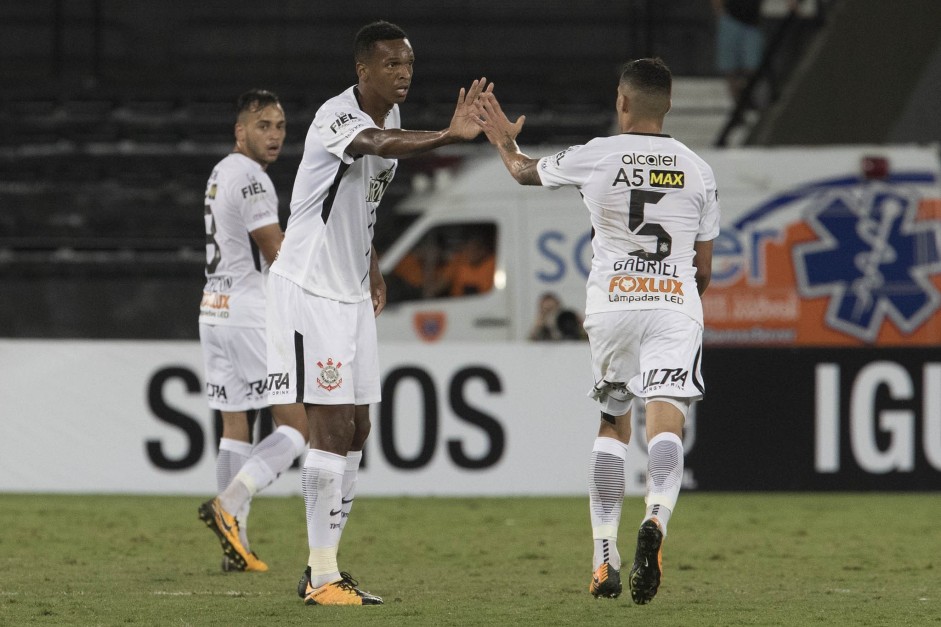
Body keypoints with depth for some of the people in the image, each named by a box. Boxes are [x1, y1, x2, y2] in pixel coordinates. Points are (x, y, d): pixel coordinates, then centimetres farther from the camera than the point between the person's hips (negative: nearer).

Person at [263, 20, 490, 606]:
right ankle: (321, 578, -6)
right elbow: (380, 146, -44)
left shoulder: (391, 117, 8)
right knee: (332, 427, -10)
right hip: (309, 288, -9)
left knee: (355, 428, 9)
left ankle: (327, 566, 16)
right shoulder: (336, 117, -21)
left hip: (351, 293, 9)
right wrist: (449, 135, -61)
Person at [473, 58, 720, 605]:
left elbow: (526, 171, 21)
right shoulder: (698, 170, 6)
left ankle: (605, 559, 13)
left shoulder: (595, 157, 1)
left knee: (613, 425, 15)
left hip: (611, 304, 0)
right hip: (676, 303, 0)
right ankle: (656, 519, -40)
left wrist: (505, 142, 43)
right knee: (666, 421, -11)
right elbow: (703, 269, 10)